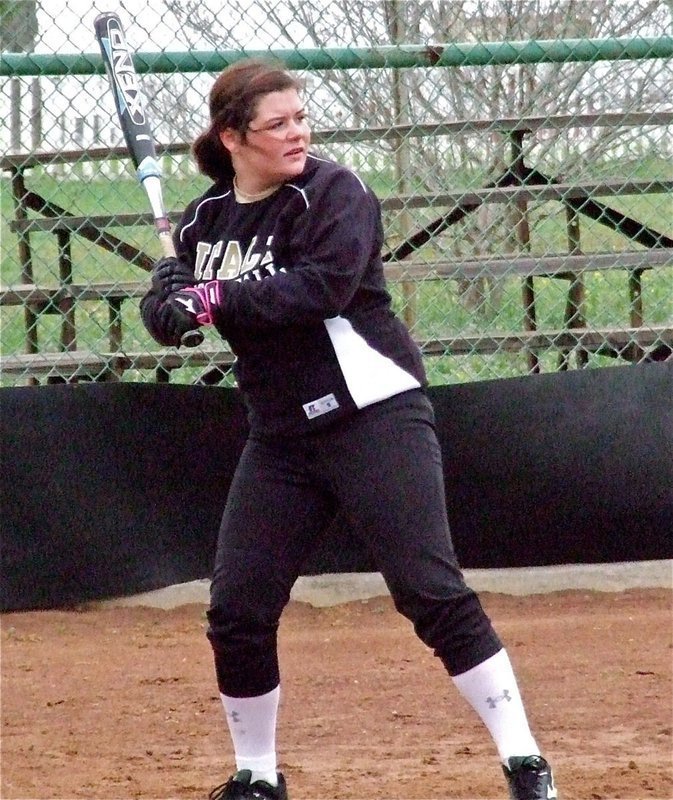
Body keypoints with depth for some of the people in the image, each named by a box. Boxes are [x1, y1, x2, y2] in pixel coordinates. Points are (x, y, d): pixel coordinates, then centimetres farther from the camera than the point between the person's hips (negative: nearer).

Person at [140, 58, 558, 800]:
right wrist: (170, 300, -18)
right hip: (281, 438, 6)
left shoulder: (332, 192, -9)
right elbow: (165, 307, 5)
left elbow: (324, 286, -24)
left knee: (431, 591, -12)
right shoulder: (205, 218, 8)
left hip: (372, 415, -6)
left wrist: (218, 298, -25)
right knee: (236, 610, 3)